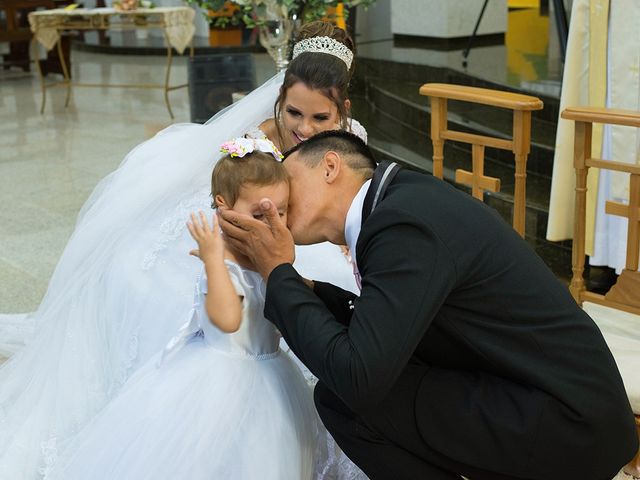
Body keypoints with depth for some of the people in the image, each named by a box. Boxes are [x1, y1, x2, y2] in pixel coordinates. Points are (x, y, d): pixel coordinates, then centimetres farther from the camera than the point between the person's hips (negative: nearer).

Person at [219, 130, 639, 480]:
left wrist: (279, 272, -15)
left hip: (566, 427, -9)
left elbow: (357, 378, -25)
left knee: (342, 396, -12)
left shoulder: (406, 225, -21)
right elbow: (377, 321, 17)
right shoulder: (402, 193, 7)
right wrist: (299, 286, 8)